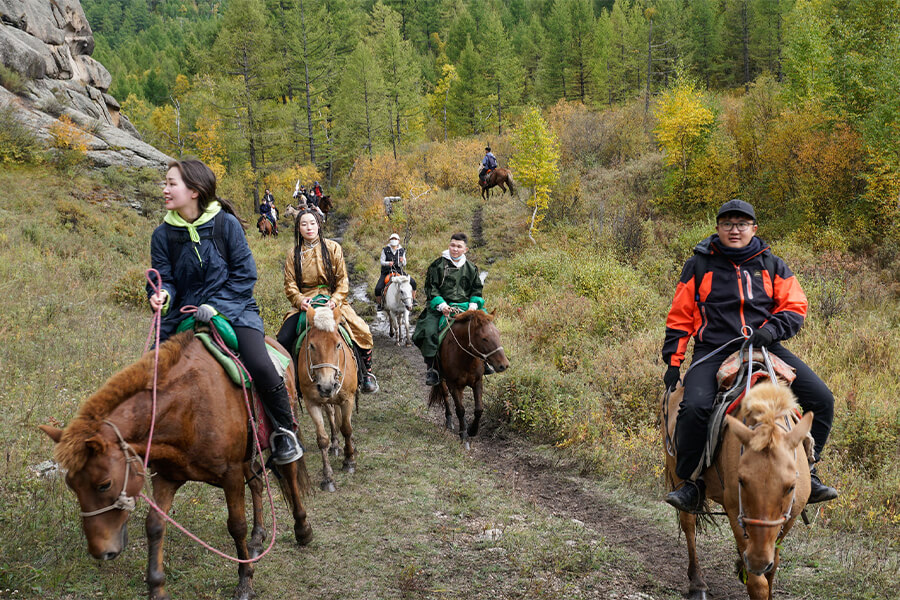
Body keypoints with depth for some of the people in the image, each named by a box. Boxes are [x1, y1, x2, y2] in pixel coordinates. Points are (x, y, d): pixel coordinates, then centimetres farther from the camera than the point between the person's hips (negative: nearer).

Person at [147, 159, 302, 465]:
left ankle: (284, 431, -3)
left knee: (259, 365, -25)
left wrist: (215, 305, -18)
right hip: (185, 312, 4)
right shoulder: (163, 235, 0)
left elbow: (245, 274, -7)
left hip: (232, 308, -3)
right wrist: (162, 296, -24)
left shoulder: (226, 223, -8)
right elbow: (164, 278, 1)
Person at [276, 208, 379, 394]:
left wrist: (335, 300, -16)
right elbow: (290, 284, 3)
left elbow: (343, 281, 1)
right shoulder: (293, 254, 7)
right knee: (283, 340, -18)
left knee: (360, 333, -20)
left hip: (332, 302, -1)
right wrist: (300, 300, -16)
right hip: (304, 305, 2)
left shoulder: (333, 248, 3)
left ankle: (367, 374, 3)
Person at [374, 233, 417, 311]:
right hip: (386, 272, -2)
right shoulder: (385, 250, 0)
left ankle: (413, 299, 4)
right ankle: (379, 304, 6)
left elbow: (404, 264, 8)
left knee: (413, 282, -14)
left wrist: (402, 261, -17)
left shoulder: (402, 251, 7)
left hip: (399, 271, 2)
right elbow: (382, 261, -2)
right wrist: (388, 263, -24)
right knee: (378, 288, -18)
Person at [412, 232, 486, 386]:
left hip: (465, 306, 3)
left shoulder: (471, 268, 12)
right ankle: (432, 367, -18)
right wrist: (441, 304, -16)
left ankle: (482, 361, 7)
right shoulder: (438, 265, 0)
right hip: (441, 307, -3)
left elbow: (477, 288, 17)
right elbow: (431, 288, -2)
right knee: (429, 331, -26)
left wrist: (473, 304, -3)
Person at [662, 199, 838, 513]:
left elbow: (795, 307, 8)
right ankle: (692, 482, -10)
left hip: (765, 348, 3)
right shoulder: (699, 266, 7)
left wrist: (771, 329, -12)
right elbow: (680, 317, 10)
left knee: (822, 399, -11)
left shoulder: (772, 265, 12)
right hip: (714, 352, -2)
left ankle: (807, 472, 7)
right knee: (694, 407, -30)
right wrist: (673, 362, 4)